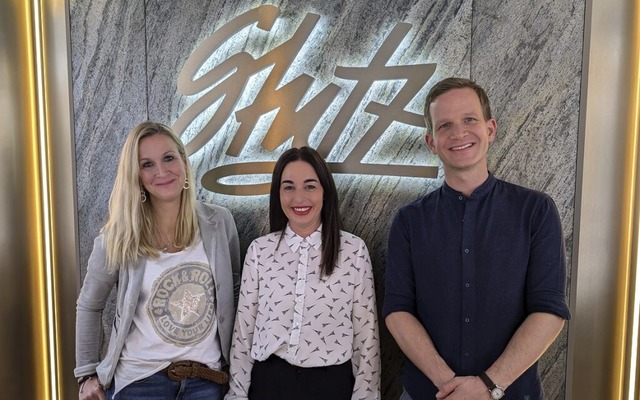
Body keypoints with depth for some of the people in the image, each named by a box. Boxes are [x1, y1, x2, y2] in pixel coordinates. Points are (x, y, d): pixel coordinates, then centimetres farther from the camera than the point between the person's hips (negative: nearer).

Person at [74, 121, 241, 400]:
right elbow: (89, 306, 4)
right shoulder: (119, 237, -9)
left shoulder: (220, 222, -6)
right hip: (138, 378, 0)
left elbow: (235, 292, 4)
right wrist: (88, 373, 4)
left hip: (207, 377, 1)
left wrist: (234, 358, 5)